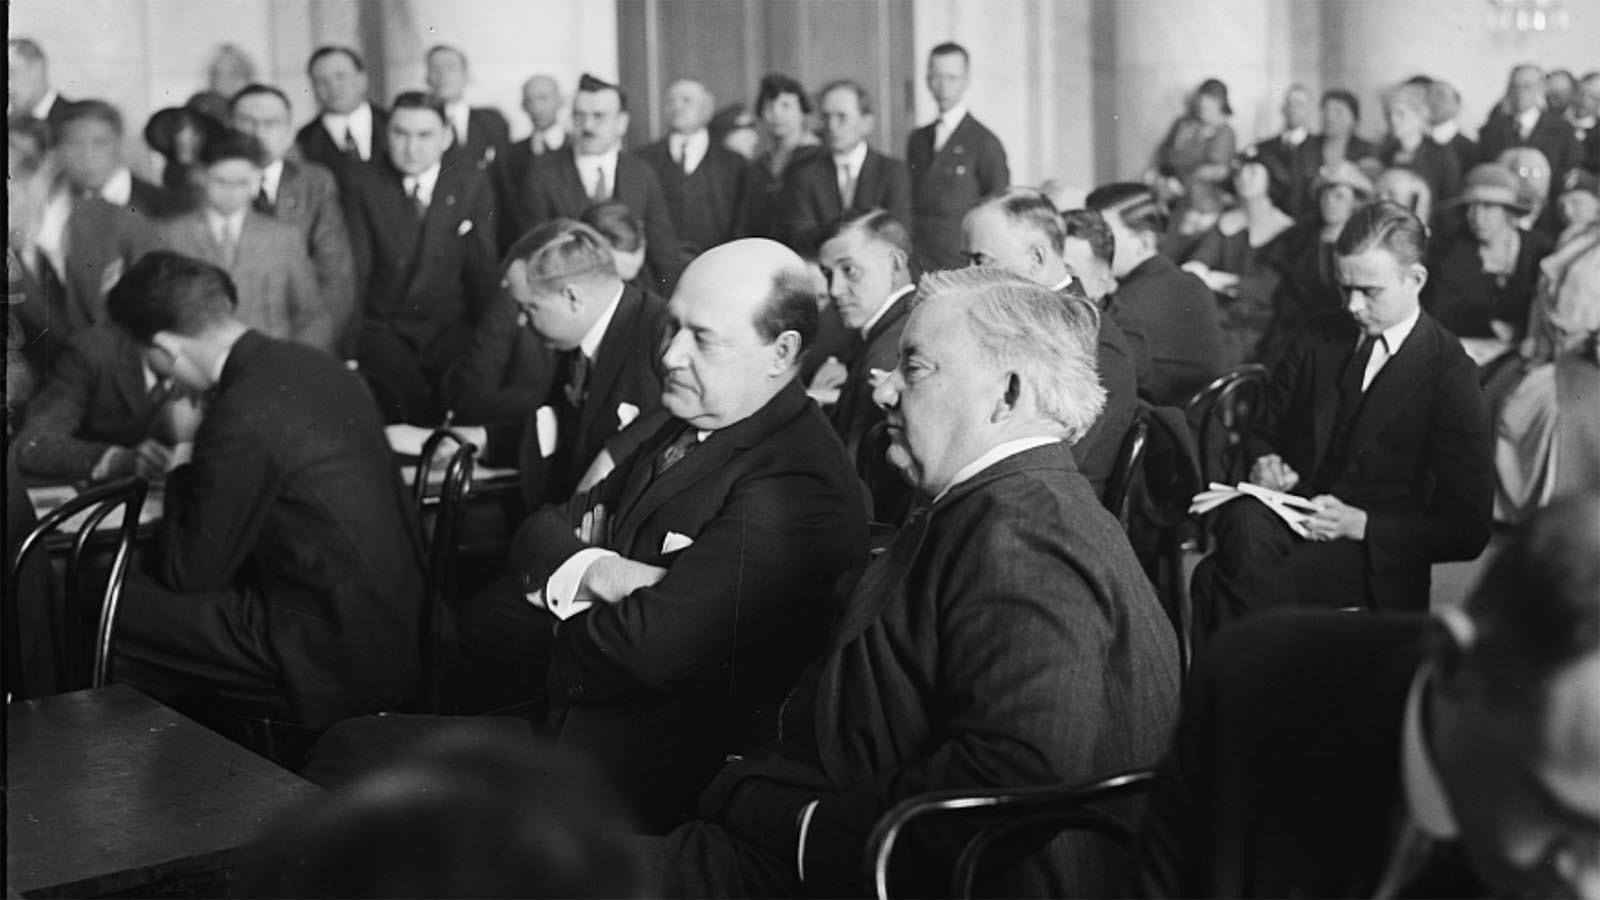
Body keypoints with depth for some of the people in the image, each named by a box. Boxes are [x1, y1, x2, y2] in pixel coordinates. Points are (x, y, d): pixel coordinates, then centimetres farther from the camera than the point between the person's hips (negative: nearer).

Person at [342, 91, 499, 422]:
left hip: (452, 329, 1)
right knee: (404, 389, -30)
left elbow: (483, 270, 9)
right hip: (383, 329, -1)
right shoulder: (362, 183, 5)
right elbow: (356, 268, 1)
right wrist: (349, 343, -8)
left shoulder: (472, 184, 8)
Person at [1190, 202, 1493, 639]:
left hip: (1376, 561, -4)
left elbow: (1469, 529, -5)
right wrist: (1265, 464, -1)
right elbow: (1265, 434, 24)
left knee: (1218, 578, -32)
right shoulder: (1319, 337, 12)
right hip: (1293, 517, 5)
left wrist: (1360, 523, -16)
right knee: (1242, 521, -35)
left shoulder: (1450, 375, -3)